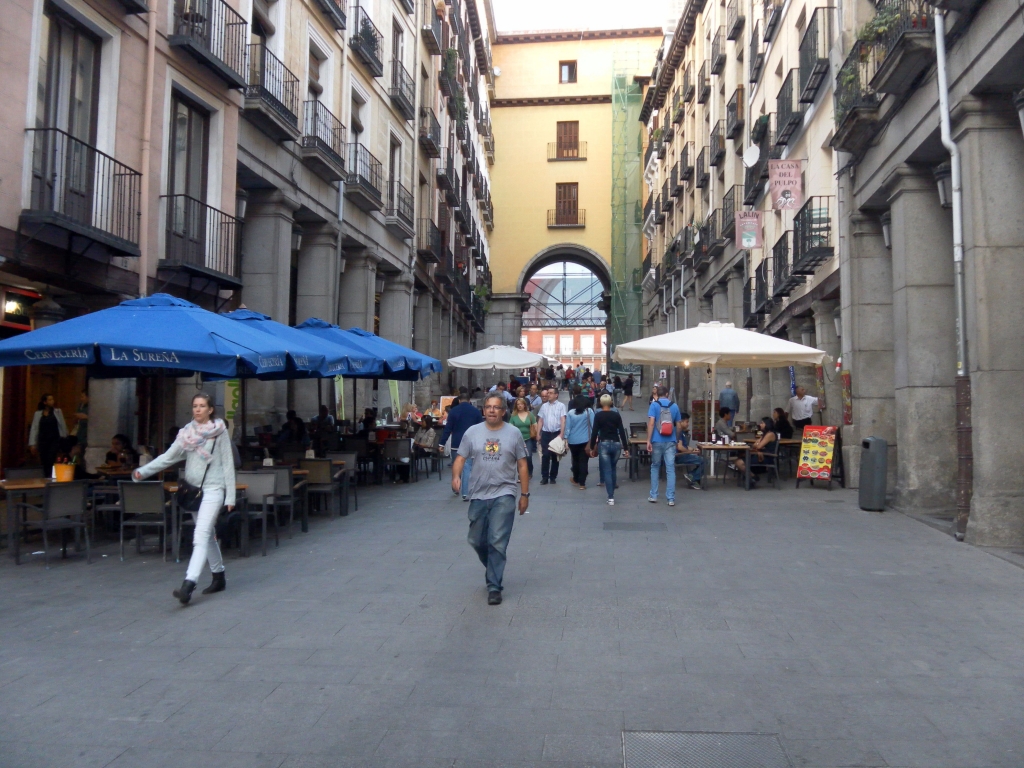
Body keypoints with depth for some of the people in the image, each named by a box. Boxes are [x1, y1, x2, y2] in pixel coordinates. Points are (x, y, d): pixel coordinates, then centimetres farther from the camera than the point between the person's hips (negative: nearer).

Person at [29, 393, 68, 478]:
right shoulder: (38, 414, 5)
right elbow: (34, 429, 3)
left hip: (54, 440, -2)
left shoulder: (57, 412, 5)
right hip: (42, 441, 2)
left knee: (50, 462, -15)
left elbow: (63, 426, 5)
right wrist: (32, 444, -1)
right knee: (44, 464, 5)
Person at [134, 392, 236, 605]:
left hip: (213, 489, -6)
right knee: (208, 535, 15)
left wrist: (230, 496, -7)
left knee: (201, 536, -16)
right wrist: (143, 471, -14)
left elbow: (228, 464, -5)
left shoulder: (220, 431, -6)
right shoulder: (187, 432, 6)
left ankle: (188, 585, -24)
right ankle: (219, 577, 28)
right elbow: (168, 456, 1)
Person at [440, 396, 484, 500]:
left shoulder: (453, 411, -1)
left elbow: (448, 428, -4)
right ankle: (465, 493, -10)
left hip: (456, 443, 0)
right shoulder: (476, 411, 4)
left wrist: (442, 443, -1)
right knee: (468, 467, -2)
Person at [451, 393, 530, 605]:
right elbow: (460, 458, 2)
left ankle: (494, 586, 2)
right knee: (477, 541, 13)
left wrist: (524, 494, 3)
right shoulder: (472, 432, 4)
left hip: (504, 495, -3)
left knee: (497, 542, -8)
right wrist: (456, 476, -19)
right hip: (478, 495, 3)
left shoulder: (514, 433, 1)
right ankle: (494, 569, 40)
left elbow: (522, 465, 4)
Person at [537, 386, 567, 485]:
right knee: (545, 455, -2)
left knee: (555, 456, 6)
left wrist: (561, 434, -14)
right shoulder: (544, 406, 10)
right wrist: (538, 433, 5)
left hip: (556, 433, -2)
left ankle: (553, 477, 14)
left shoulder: (561, 405, -1)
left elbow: (563, 421, -6)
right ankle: (544, 477, 3)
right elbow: (540, 421, 12)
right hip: (545, 433, 2)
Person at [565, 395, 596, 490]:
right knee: (583, 461, 0)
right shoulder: (589, 411, -4)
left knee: (575, 460, 18)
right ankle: (582, 483, -2)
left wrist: (566, 439, 5)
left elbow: (567, 427, 0)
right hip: (585, 440, -2)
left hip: (573, 441, 2)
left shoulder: (570, 413, 0)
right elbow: (593, 425, -6)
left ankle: (576, 480, 32)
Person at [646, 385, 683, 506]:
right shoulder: (674, 406, 6)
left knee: (655, 468, 14)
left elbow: (651, 423, -14)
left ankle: (653, 496, 15)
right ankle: (671, 498, -1)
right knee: (670, 469, 2)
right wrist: (678, 439, 26)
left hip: (657, 441, -1)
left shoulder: (654, 405, -4)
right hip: (670, 442, 1)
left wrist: (648, 440, -12)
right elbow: (679, 425, 10)